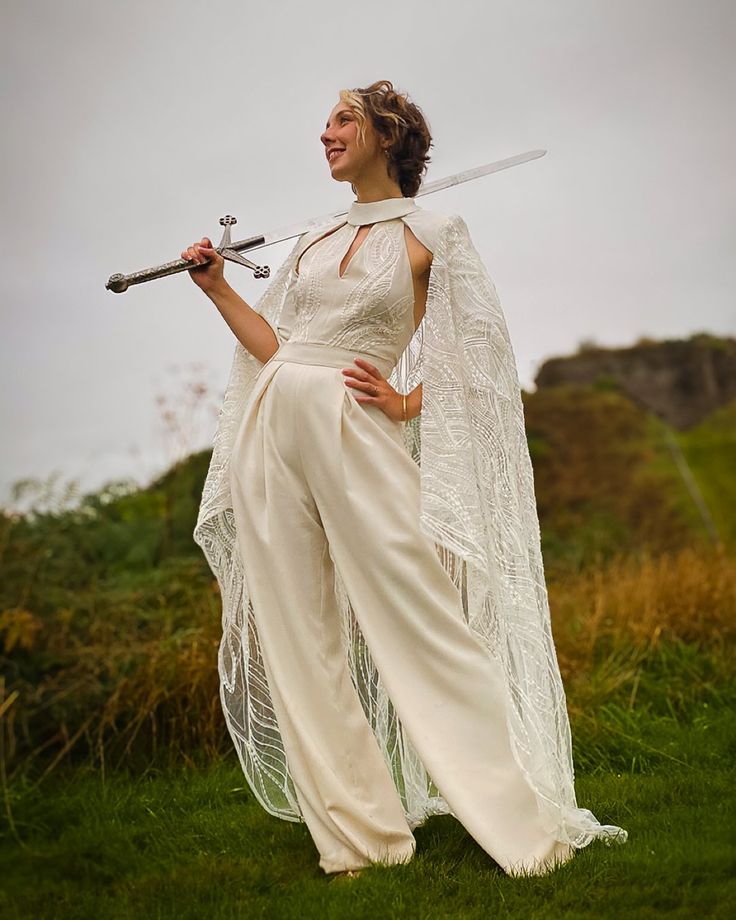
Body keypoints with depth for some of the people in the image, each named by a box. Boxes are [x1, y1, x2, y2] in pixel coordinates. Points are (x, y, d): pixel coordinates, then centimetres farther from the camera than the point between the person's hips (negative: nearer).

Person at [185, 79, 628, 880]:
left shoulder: (429, 235, 3)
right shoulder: (314, 242, 19)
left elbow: (476, 353, 1)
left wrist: (406, 404, -9)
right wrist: (217, 288, 15)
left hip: (353, 436, -6)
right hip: (272, 434, 6)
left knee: (419, 621, -7)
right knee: (301, 640, 4)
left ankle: (522, 823, 4)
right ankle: (359, 833, 15)